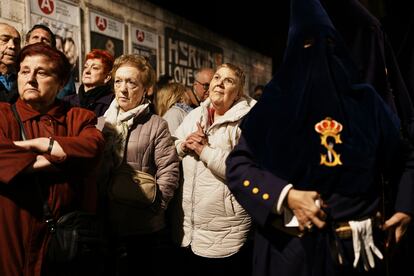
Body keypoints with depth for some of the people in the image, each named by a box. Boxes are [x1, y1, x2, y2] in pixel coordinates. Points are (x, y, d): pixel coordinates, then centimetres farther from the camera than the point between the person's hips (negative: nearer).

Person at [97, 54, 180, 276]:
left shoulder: (156, 125, -3)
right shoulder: (100, 124, 10)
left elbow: (169, 171, -8)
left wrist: (152, 203, -15)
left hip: (147, 228, -3)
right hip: (105, 226, 4)